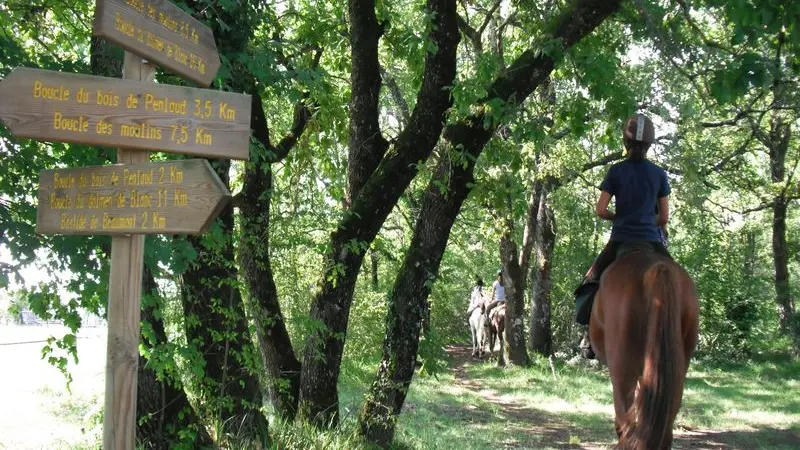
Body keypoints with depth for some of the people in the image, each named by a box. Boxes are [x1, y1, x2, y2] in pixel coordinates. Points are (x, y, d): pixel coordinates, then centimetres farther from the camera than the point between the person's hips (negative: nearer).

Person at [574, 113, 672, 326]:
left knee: (591, 284, 15)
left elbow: (600, 210, -5)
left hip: (620, 239, -1)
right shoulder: (659, 173, 2)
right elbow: (664, 217, 4)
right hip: (651, 239, 1)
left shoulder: (616, 171, -2)